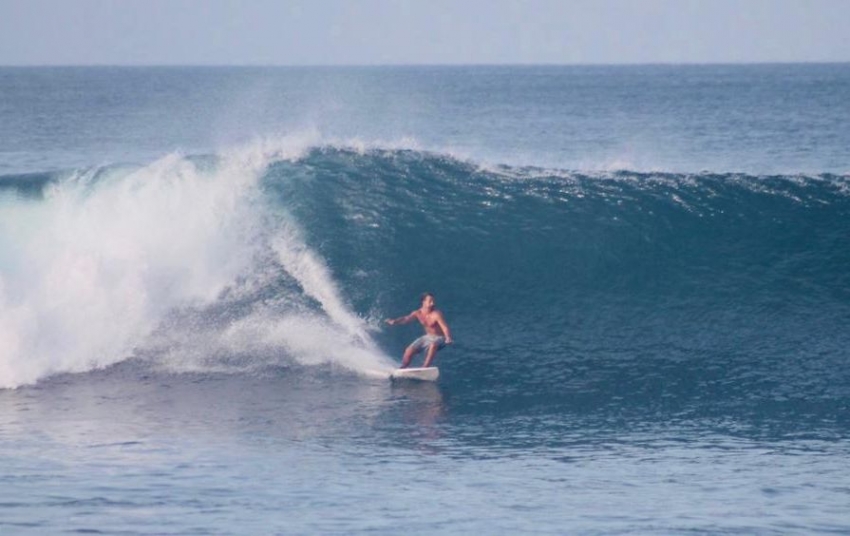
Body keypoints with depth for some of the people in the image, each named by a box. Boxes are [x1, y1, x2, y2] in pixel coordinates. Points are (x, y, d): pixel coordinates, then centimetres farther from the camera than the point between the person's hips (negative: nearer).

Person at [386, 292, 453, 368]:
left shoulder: (436, 314, -25)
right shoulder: (418, 313, -9)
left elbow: (445, 327, -34)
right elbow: (407, 319, -23)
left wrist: (448, 338, -54)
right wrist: (395, 321, -43)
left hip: (439, 338, -6)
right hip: (427, 337, 6)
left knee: (433, 345, -39)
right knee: (409, 351, -1)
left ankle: (425, 368, -37)